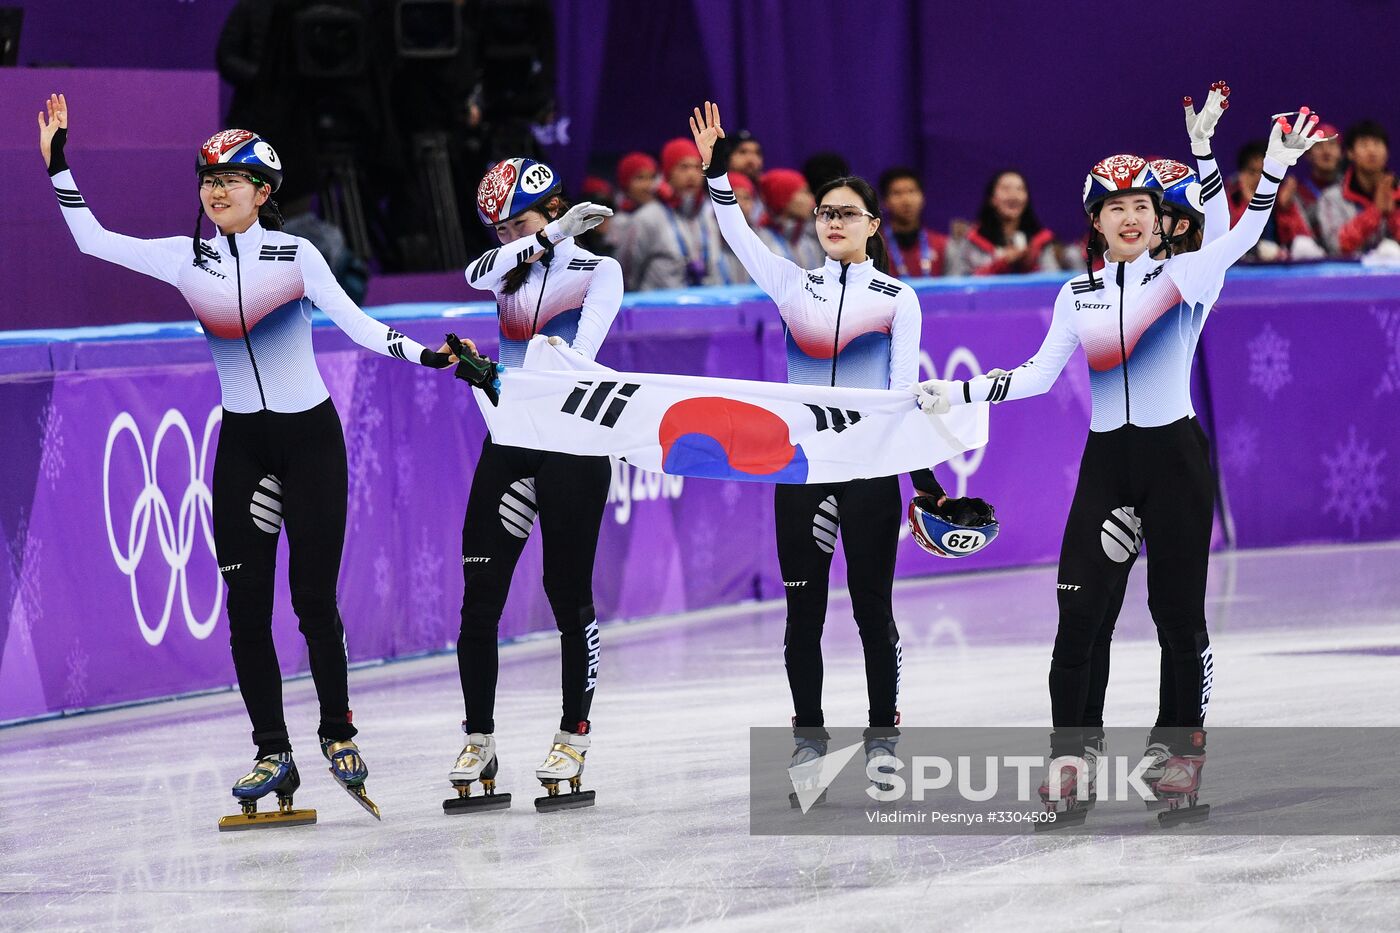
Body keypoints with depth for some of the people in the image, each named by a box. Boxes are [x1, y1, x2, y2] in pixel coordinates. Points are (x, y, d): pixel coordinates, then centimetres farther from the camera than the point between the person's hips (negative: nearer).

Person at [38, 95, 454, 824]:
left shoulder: (295, 256, -8)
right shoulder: (188, 258, 1)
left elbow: (354, 322, -12)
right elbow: (93, 241, 4)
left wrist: (424, 354, -25)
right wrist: (58, 167, -2)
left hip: (310, 436, -3)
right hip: (241, 443, 3)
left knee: (313, 597, -4)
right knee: (245, 603, -2)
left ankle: (338, 731, 15)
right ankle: (273, 755, 4)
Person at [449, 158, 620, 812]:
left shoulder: (597, 270, 1)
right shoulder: (508, 268, 13)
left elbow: (586, 346, -16)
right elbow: (481, 273, -12)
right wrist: (551, 236, -24)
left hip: (573, 444, -4)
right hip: (508, 444, 4)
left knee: (568, 592, -2)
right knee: (479, 593, -3)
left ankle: (574, 736, 9)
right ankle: (479, 743, 3)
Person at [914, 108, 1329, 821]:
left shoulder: (1185, 275, -1)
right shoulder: (1078, 294, 9)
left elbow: (1242, 236, -17)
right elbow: (1039, 374, 10)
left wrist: (1275, 170, -30)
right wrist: (960, 392, 1)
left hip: (1174, 455, -3)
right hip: (1106, 461, 3)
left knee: (1178, 609, 1)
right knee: (1078, 609, -5)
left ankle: (1186, 751, 14)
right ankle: (1067, 758, 1)